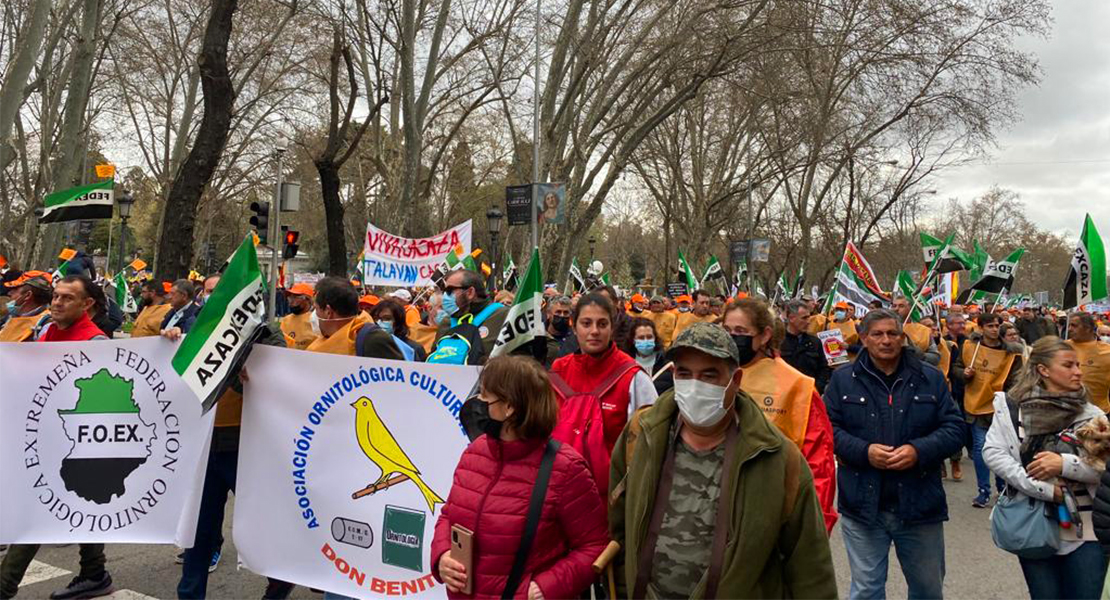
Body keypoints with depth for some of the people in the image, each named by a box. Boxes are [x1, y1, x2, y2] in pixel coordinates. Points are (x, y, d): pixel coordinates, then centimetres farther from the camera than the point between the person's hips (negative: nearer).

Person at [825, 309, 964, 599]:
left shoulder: (931, 378, 4)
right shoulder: (843, 379, 0)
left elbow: (953, 427, 2)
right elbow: (829, 428, -2)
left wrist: (919, 450, -15)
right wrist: (864, 451, -18)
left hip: (919, 504, 2)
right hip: (863, 505, -1)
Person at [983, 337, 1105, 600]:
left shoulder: (1092, 415, 2)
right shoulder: (1011, 406, -3)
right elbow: (992, 452, -10)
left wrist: (1064, 464, -18)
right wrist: (1044, 490, -16)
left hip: (1084, 528, 1)